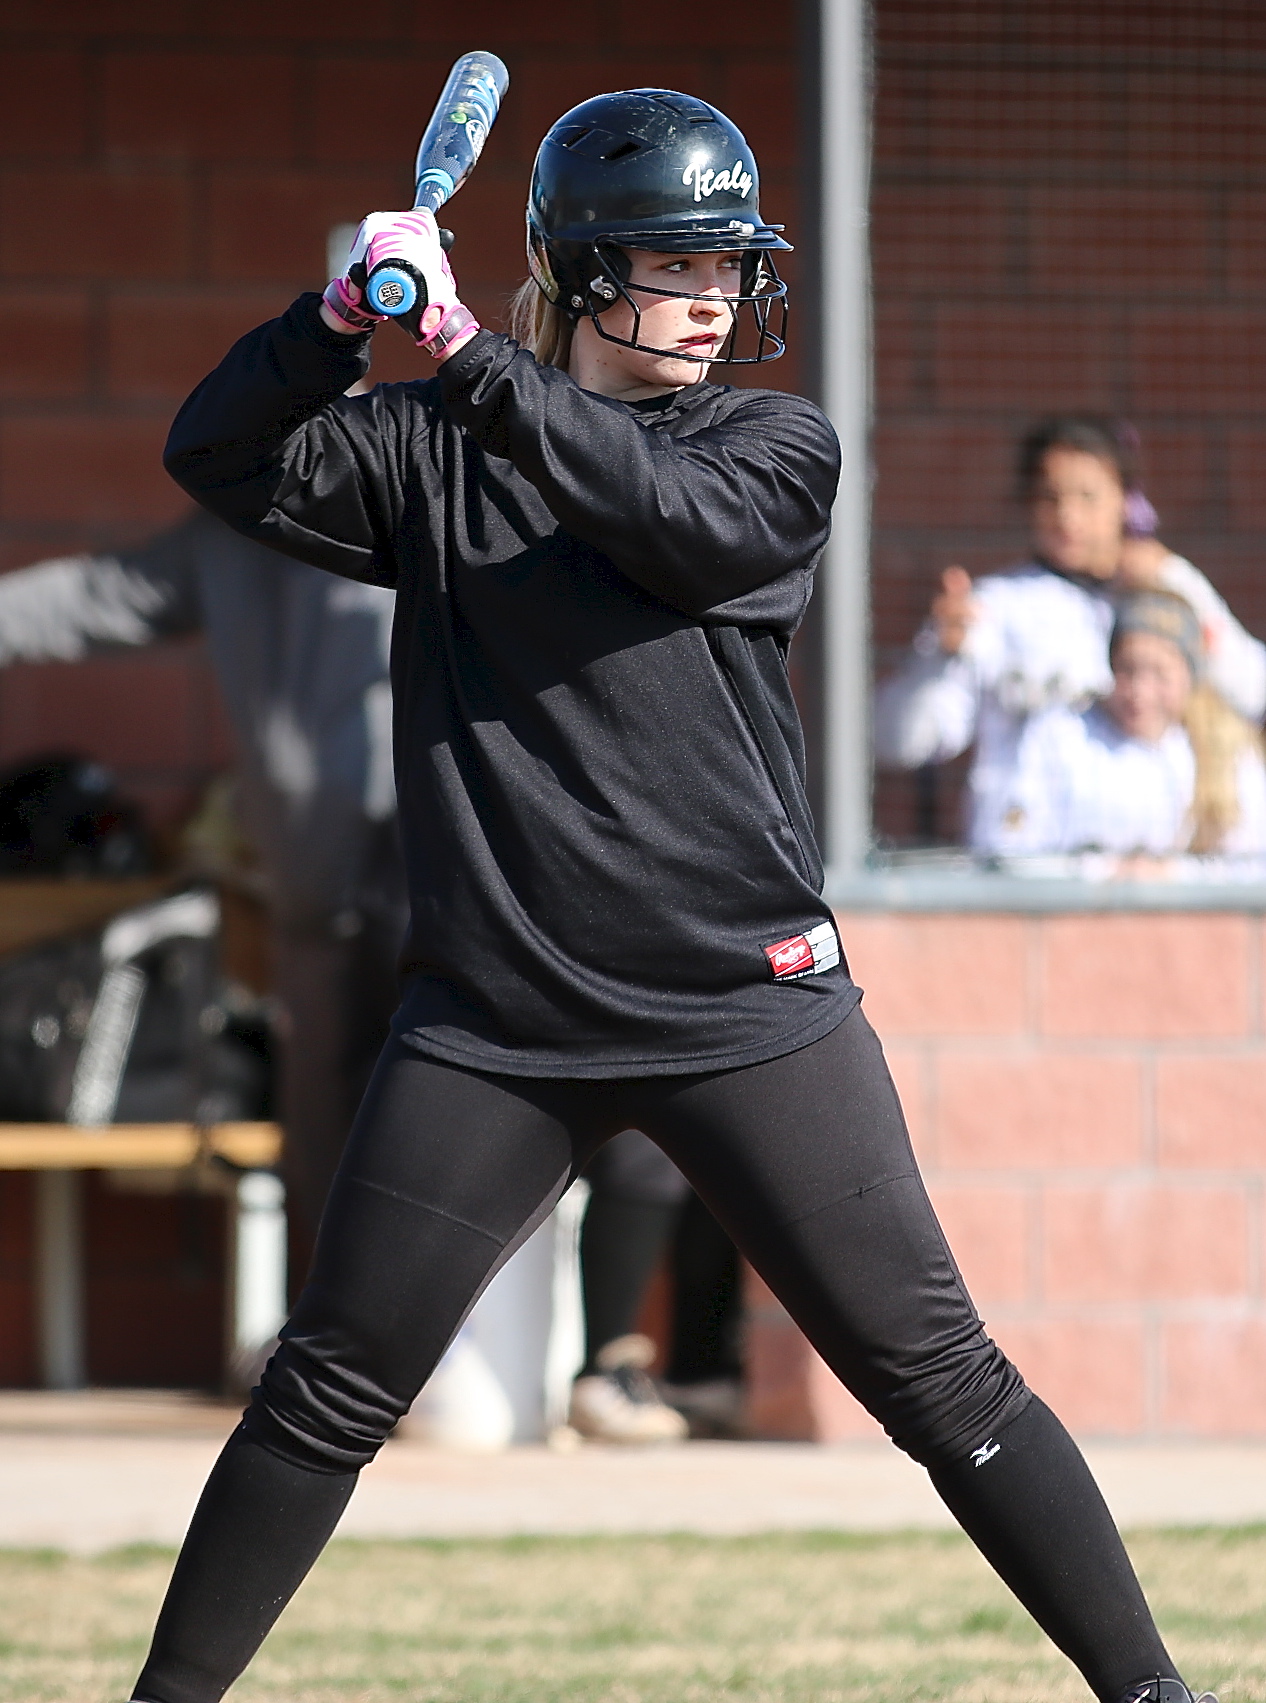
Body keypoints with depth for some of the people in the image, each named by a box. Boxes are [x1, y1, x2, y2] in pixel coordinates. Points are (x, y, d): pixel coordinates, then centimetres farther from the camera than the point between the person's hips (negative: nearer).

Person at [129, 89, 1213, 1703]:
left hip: (745, 1006, -1)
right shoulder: (433, 451, 9)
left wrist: (471, 361, -21)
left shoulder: (774, 445, 4)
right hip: (495, 1014, 1)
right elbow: (221, 457, 1)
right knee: (327, 1391, 2)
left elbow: (680, 520, -16)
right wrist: (346, 316, -14)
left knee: (937, 1375, -3)